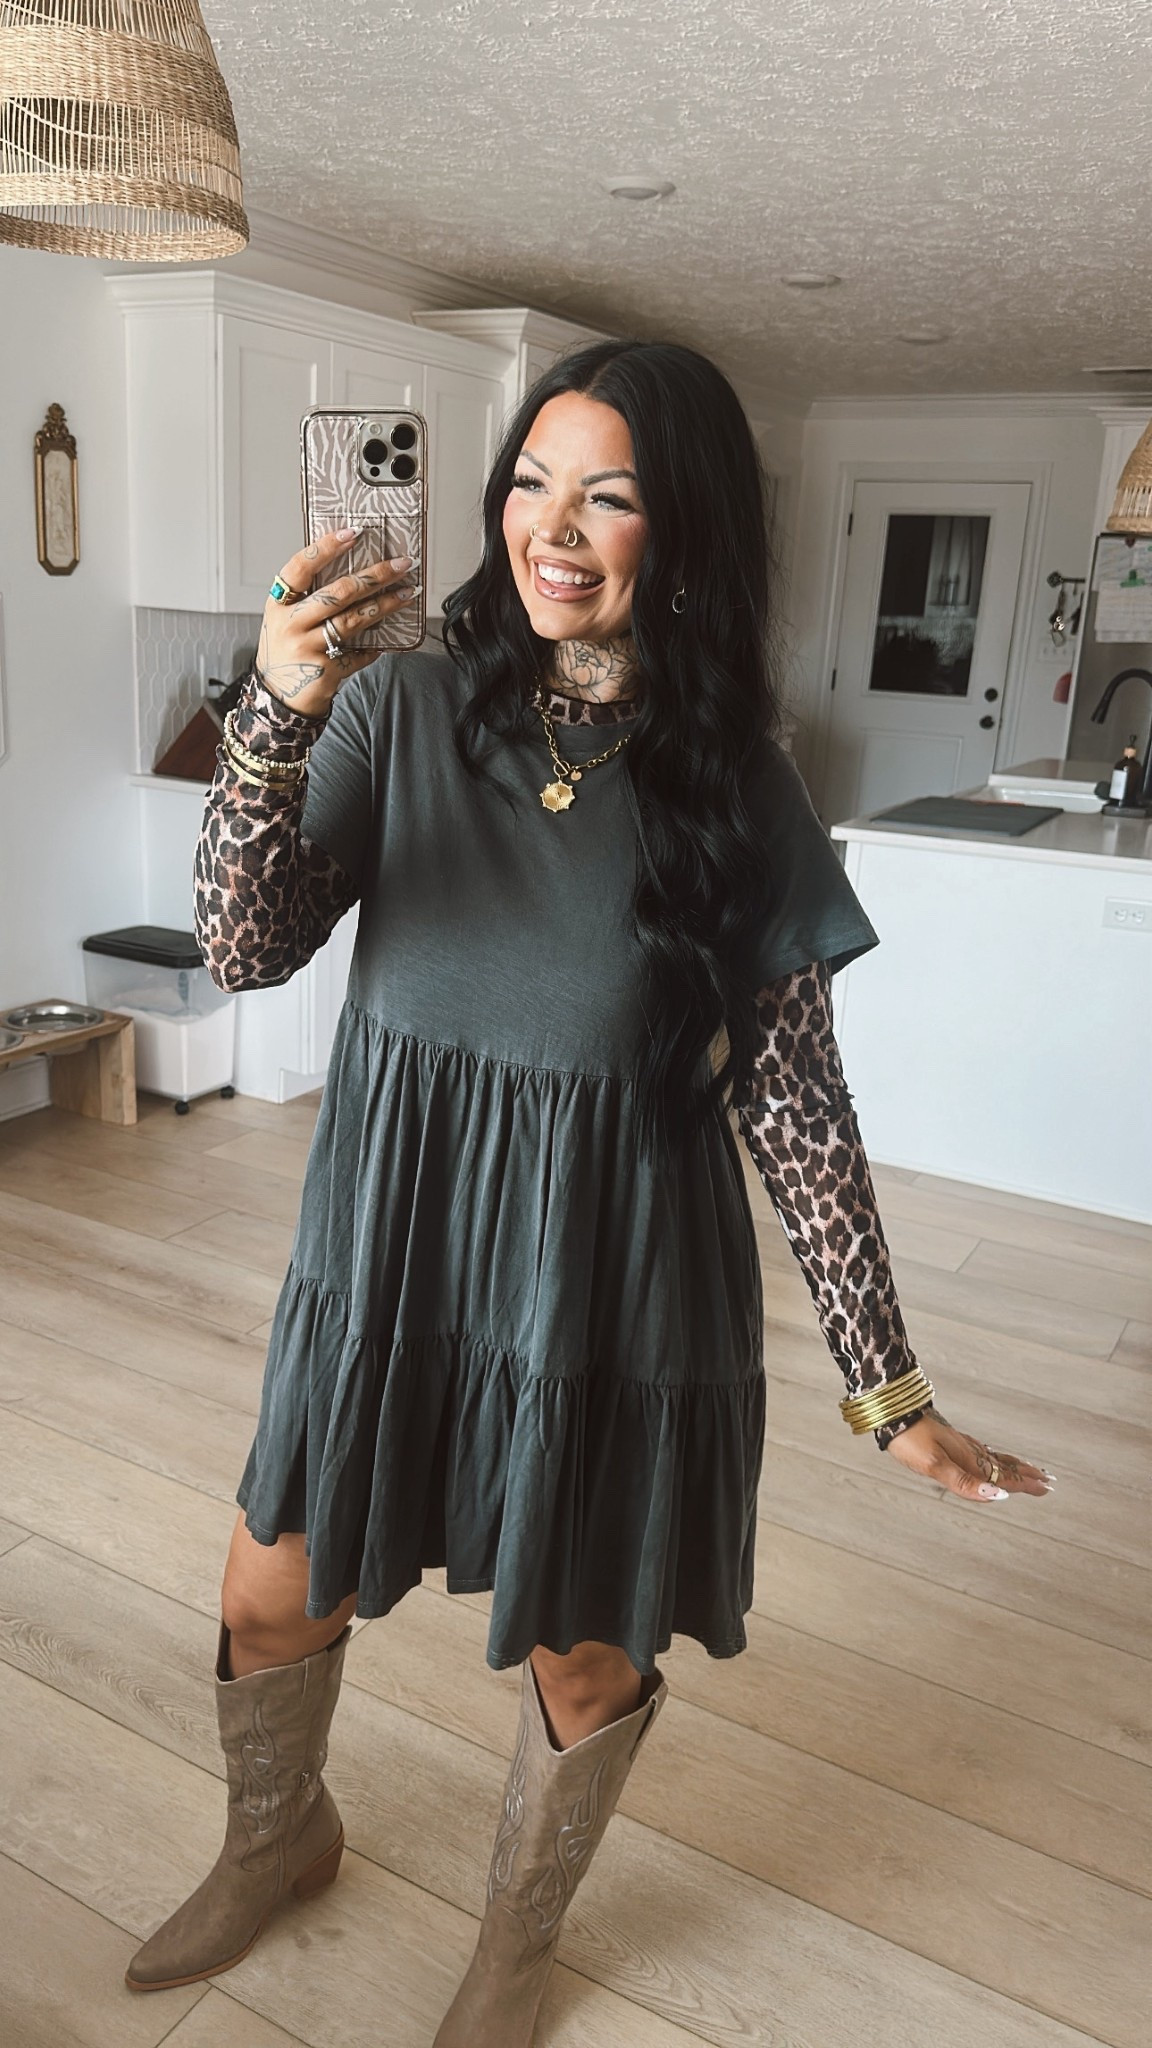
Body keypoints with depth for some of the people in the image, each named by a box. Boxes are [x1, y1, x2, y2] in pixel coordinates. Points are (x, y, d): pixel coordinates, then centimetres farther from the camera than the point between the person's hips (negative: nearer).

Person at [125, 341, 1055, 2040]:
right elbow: (244, 947, -11)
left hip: (612, 1268, -1)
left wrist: (888, 1385, -5)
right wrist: (279, 715, -28)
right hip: (388, 1238, 2)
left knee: (582, 1650, 16)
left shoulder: (736, 783, -6)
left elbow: (792, 1092, -5)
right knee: (270, 1592, 19)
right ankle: (280, 1838, 55)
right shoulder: (406, 707, -4)